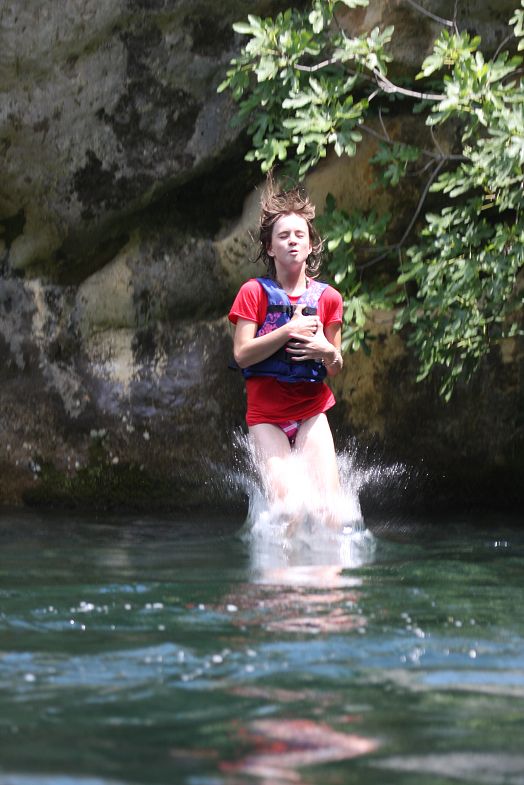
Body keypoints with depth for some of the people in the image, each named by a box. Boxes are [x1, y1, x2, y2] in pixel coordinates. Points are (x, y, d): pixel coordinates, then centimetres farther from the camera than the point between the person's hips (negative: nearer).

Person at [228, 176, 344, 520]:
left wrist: (328, 352, -13)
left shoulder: (327, 297, 5)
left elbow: (336, 369, 11)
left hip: (312, 411, 2)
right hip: (267, 416, -2)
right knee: (284, 501, -19)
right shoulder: (254, 292, -1)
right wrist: (290, 330, -19)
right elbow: (242, 354, -11)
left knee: (331, 505, -16)